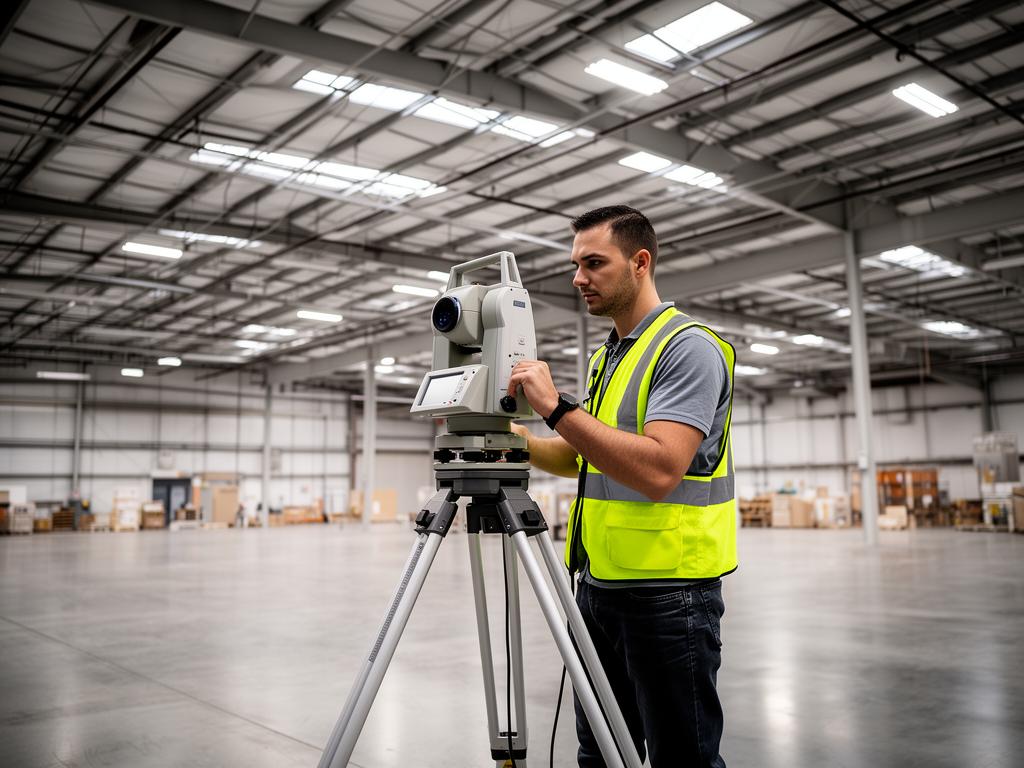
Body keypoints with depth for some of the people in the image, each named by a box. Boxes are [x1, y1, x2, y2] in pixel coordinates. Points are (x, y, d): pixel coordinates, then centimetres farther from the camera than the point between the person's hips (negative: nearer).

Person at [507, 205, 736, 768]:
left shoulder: (689, 347, -13)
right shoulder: (603, 358, 15)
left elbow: (658, 470, -25)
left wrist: (557, 407, -25)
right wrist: (515, 438, 5)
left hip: (667, 590, -8)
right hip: (598, 584, 9)